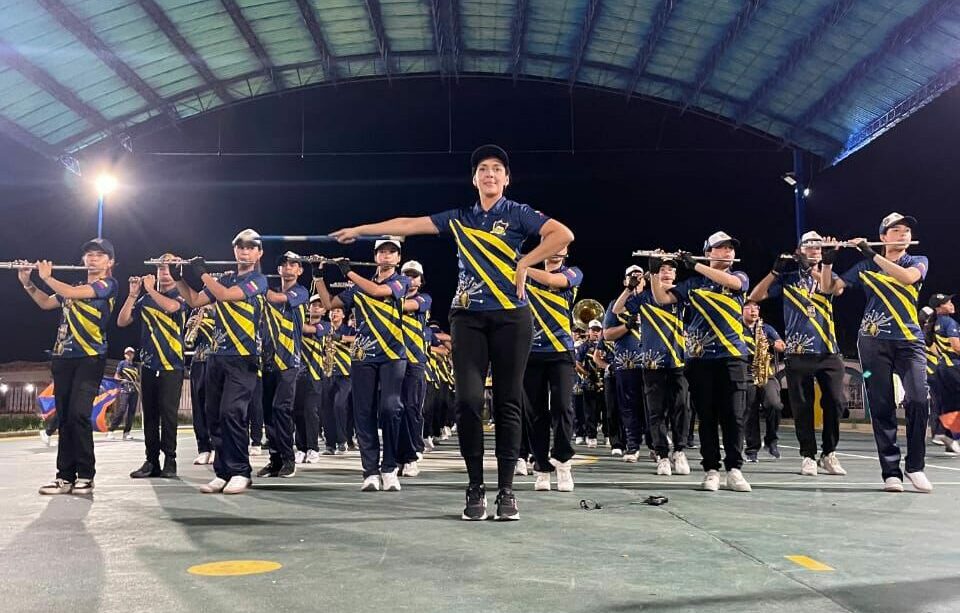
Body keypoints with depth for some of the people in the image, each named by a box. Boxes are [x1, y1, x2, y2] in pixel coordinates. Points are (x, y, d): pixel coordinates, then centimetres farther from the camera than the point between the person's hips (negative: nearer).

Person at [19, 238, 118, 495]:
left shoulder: (108, 284, -1)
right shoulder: (74, 288, 21)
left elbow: (72, 293, -13)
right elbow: (46, 303, 27)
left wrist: (47, 277, 2)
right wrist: (27, 282, 15)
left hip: (90, 357, -7)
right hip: (63, 358, 7)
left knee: (78, 414, -16)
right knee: (64, 417, 5)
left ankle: (86, 476, -8)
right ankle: (66, 476, 9)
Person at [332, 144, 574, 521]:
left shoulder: (519, 214, 3)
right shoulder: (458, 218, 13)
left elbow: (563, 235, -11)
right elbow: (408, 225, 14)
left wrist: (525, 263, -12)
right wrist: (359, 230, 15)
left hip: (510, 316, -2)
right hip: (468, 316, 2)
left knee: (508, 402, 0)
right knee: (468, 399, -5)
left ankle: (506, 489, 7)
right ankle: (475, 488, 5)